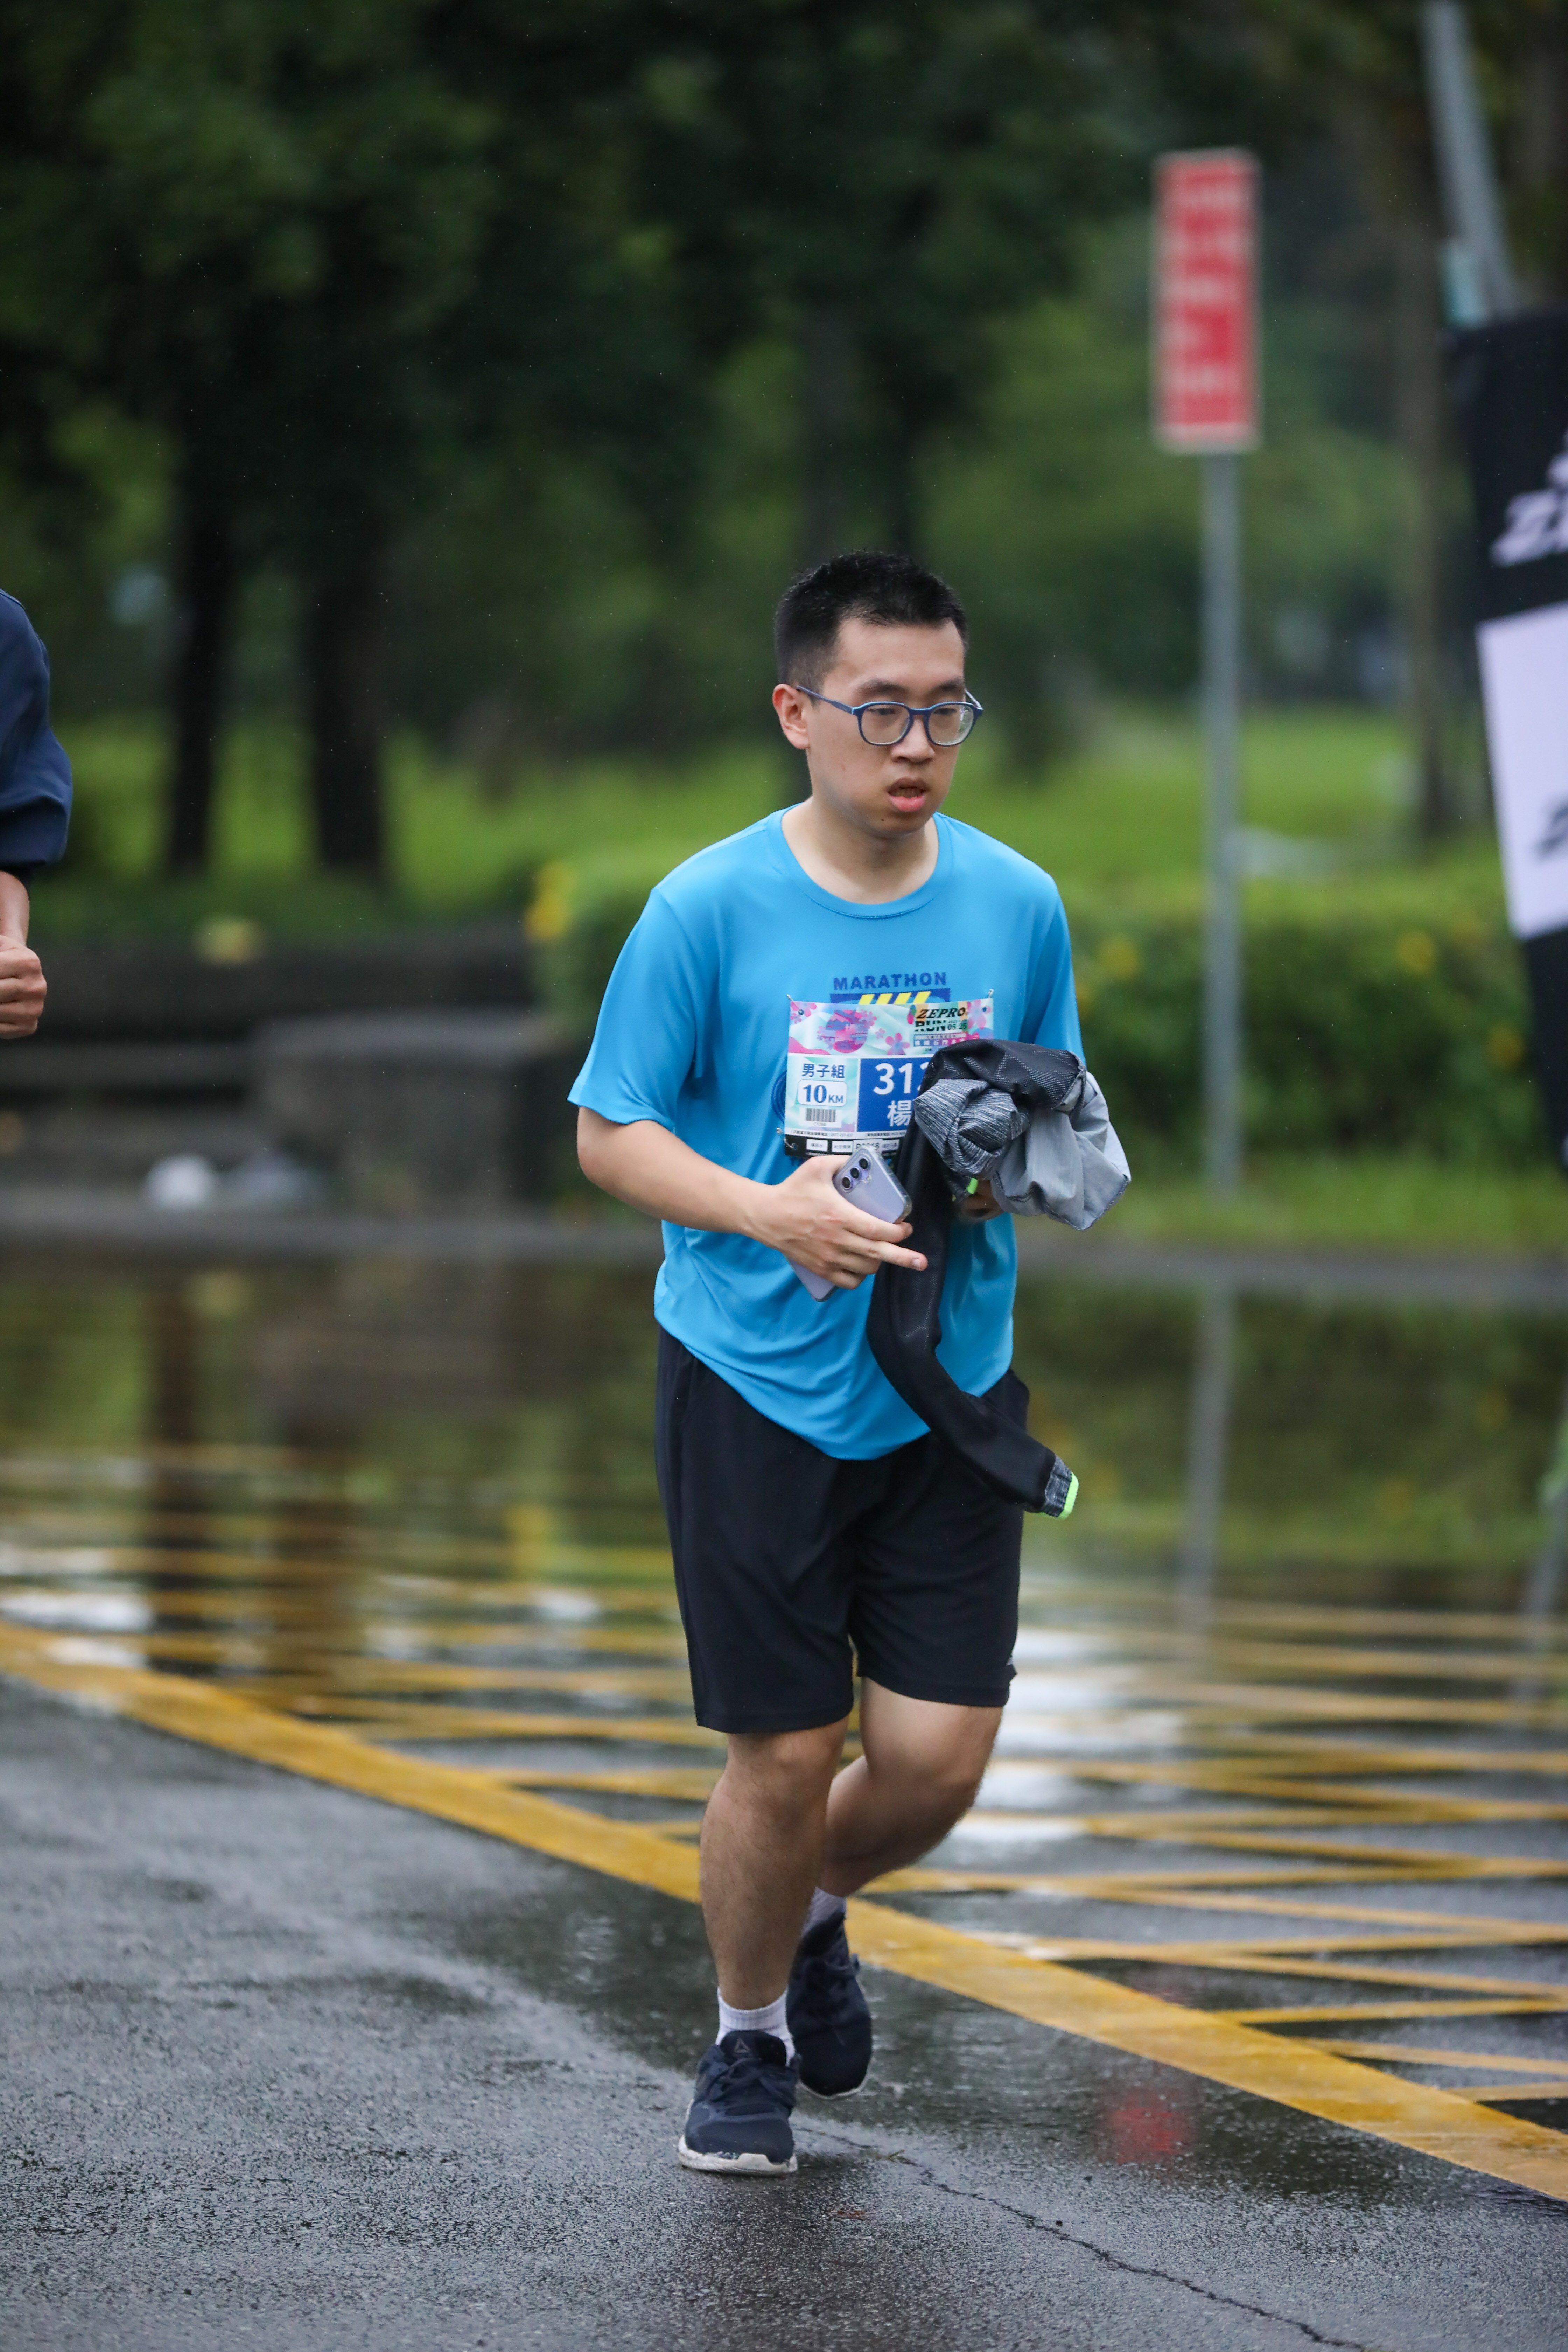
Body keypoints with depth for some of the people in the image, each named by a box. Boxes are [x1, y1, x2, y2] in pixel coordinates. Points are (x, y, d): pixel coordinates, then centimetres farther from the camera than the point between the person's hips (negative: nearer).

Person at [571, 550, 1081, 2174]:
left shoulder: (1016, 903, 2)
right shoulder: (709, 910, -8)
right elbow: (610, 1134, -3)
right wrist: (769, 1210, -19)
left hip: (951, 1390, 3)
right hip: (755, 1384, -3)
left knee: (938, 1754, -2)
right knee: (783, 1755, 0)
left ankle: (814, 1912, 32)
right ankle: (748, 2036, 26)